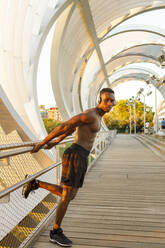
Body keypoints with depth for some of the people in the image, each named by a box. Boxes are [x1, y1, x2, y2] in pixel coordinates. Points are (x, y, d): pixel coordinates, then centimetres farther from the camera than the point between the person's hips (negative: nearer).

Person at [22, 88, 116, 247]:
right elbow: (64, 126, -14)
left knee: (69, 196, 14)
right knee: (67, 196, 0)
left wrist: (55, 142, 33)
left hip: (81, 159, 10)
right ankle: (56, 233, 18)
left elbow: (72, 128, 28)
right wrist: (42, 143, -12)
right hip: (74, 157, -10)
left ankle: (36, 184, 21)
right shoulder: (89, 114, -12)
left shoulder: (95, 115, 20)